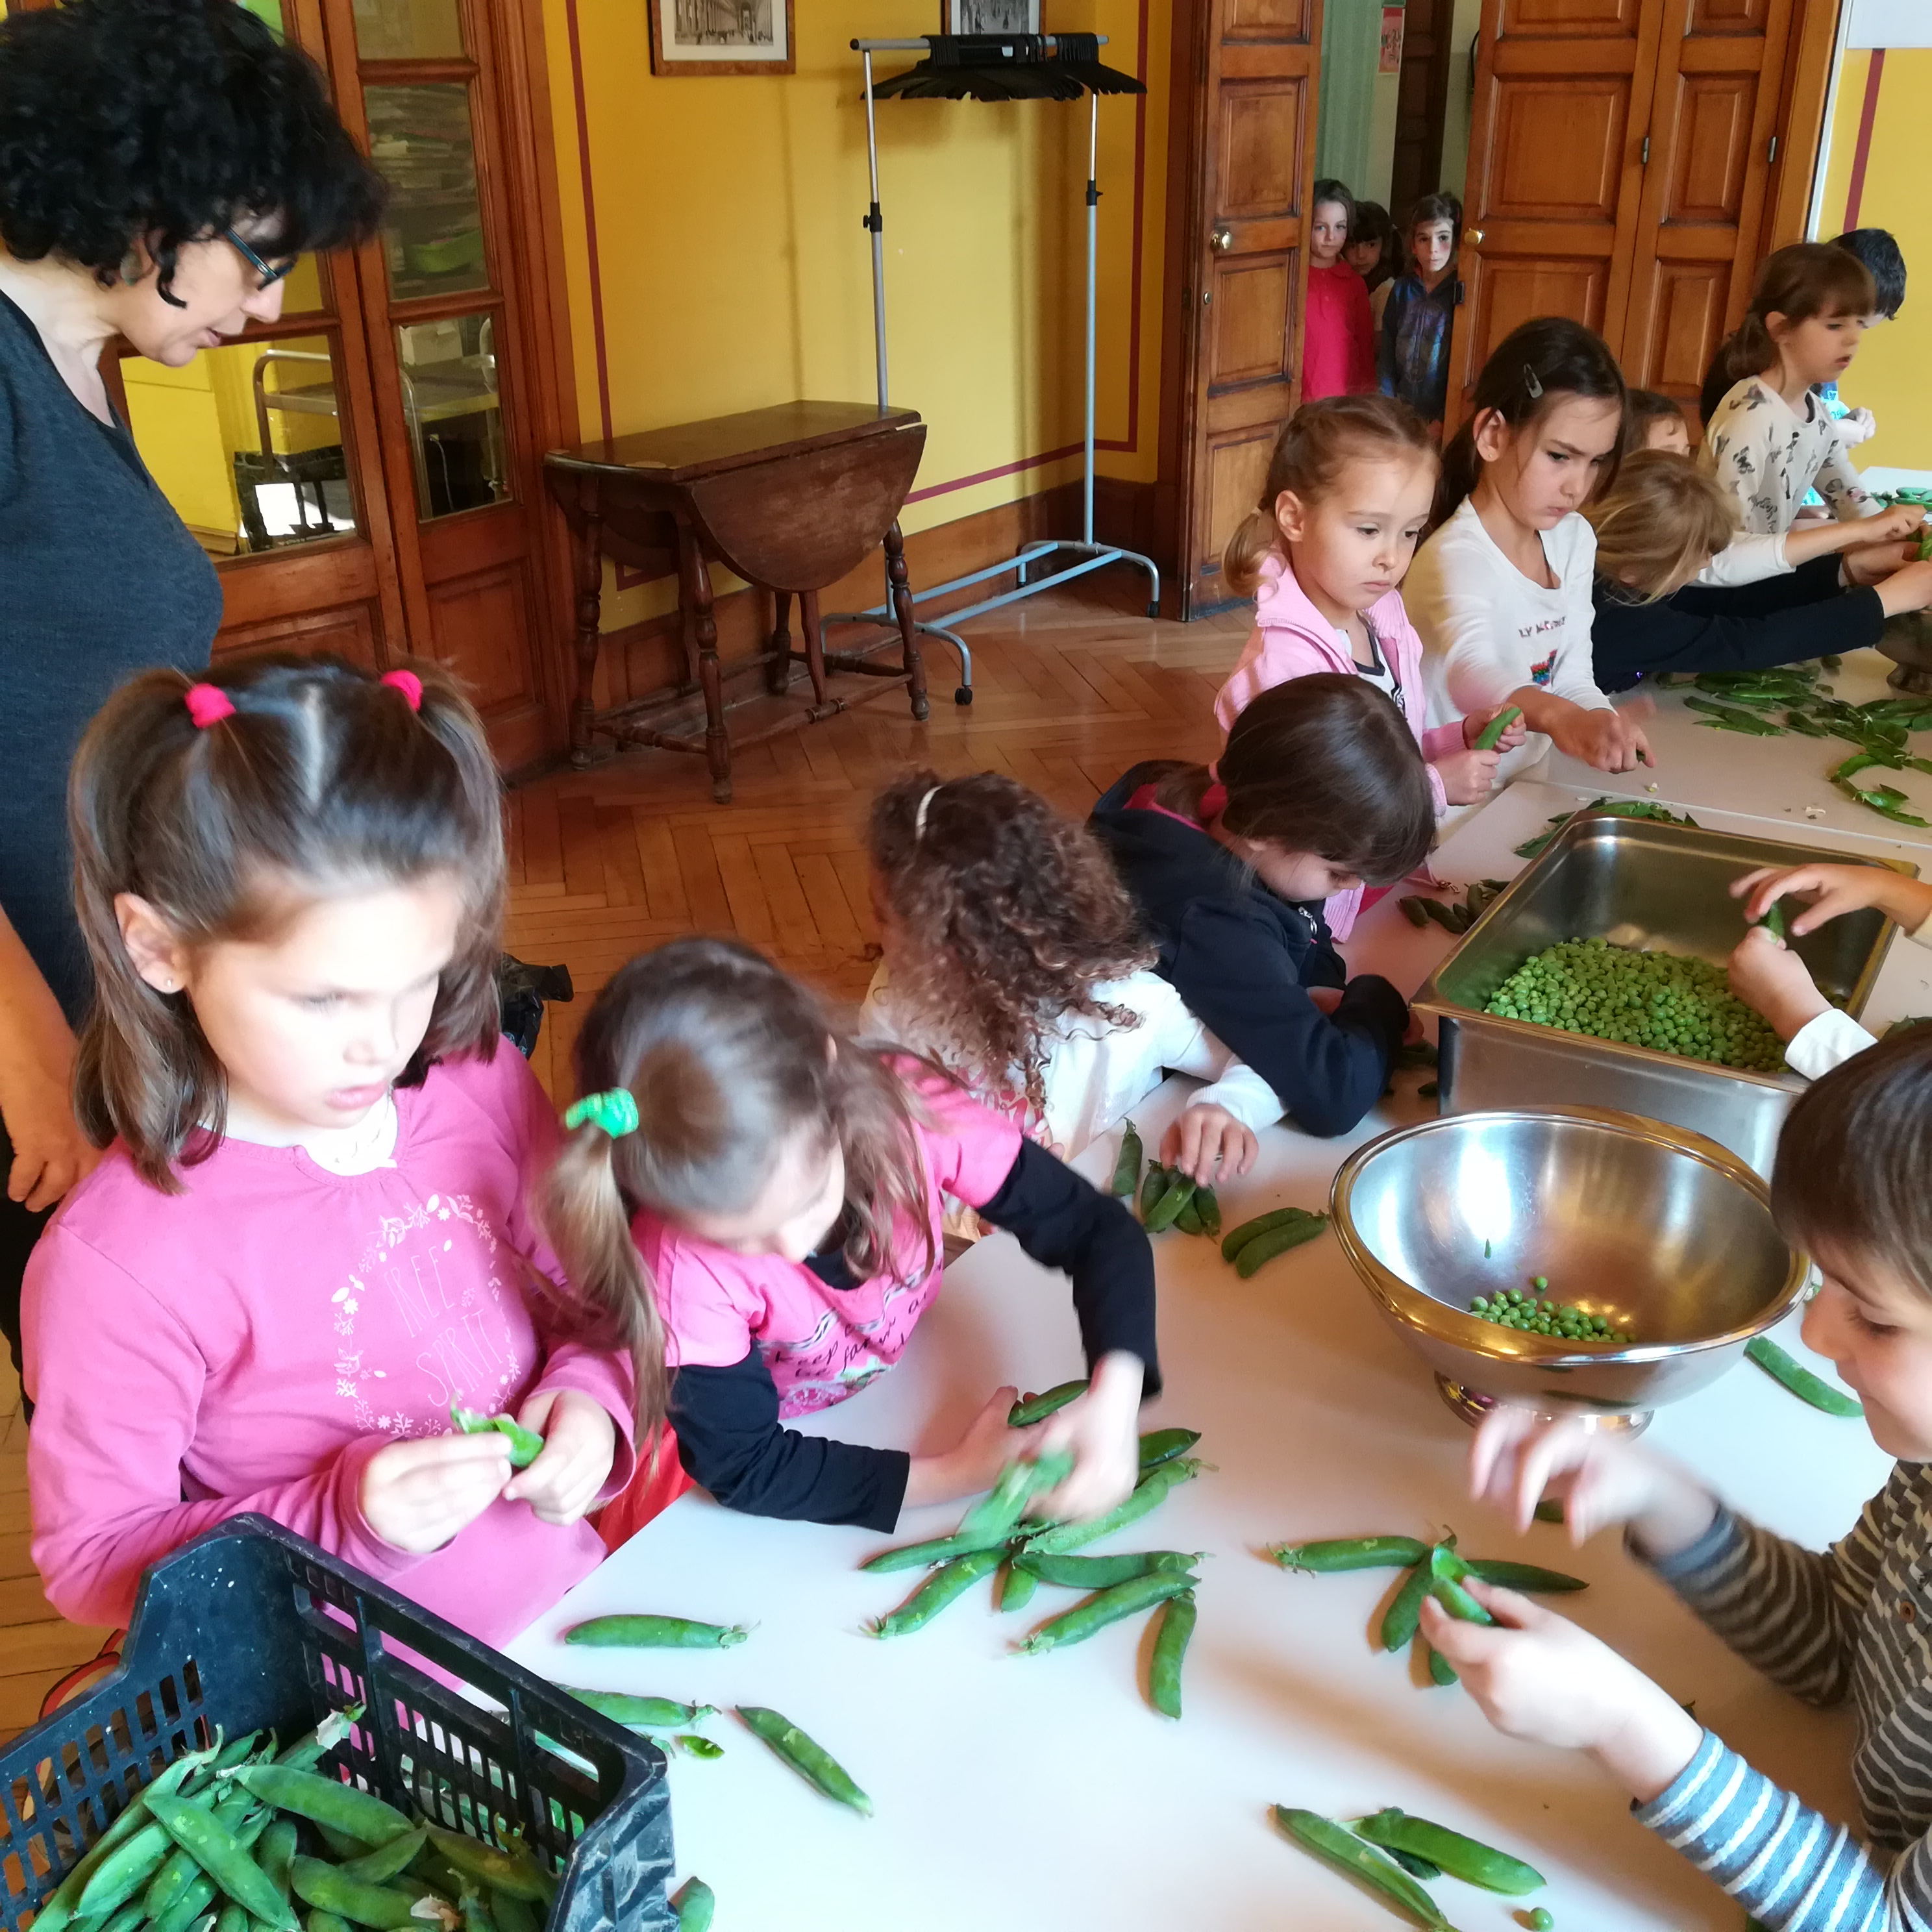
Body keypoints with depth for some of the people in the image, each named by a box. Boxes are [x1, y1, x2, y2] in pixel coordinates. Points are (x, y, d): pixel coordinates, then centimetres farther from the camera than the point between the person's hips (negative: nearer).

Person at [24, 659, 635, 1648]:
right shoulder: (115, 1264, -20)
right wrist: (345, 1521, -23)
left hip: (578, 1595, 3)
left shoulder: (481, 1088, -8)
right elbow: (92, 1558, -10)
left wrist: (592, 1394, -13)